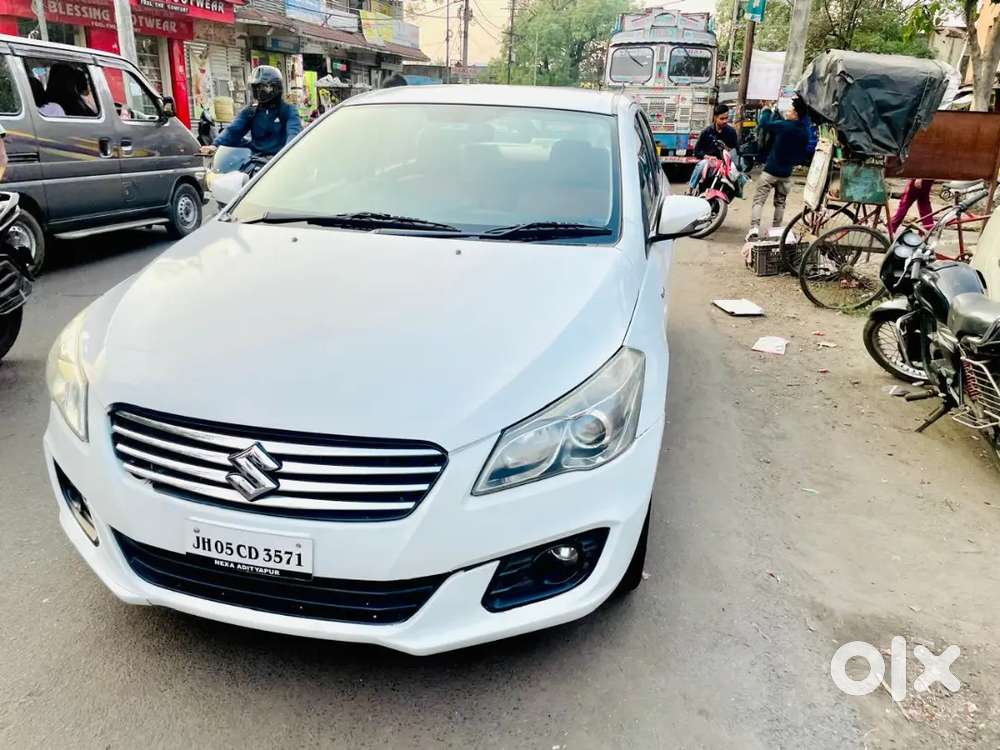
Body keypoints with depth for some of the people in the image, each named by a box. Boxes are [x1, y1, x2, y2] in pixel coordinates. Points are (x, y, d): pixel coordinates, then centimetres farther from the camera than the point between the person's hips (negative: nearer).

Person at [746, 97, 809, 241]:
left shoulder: (783, 125, -14)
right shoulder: (805, 133, 3)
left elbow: (764, 125, 0)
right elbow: (802, 155, 11)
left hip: (770, 170, -5)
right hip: (786, 173, 5)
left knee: (758, 200, -5)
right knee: (780, 203, 16)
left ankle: (754, 229, -19)